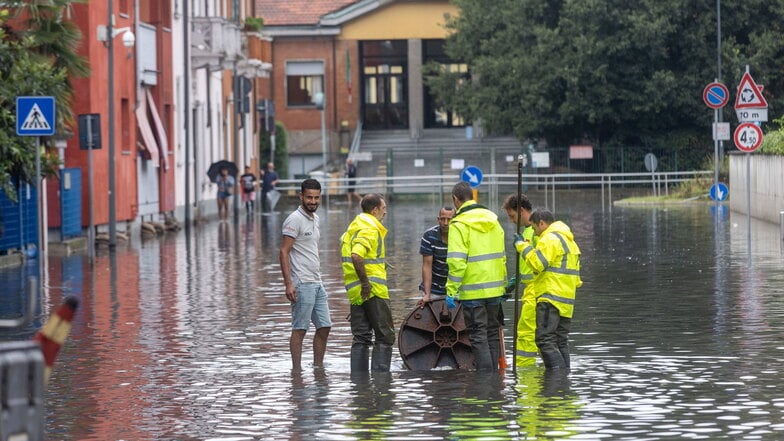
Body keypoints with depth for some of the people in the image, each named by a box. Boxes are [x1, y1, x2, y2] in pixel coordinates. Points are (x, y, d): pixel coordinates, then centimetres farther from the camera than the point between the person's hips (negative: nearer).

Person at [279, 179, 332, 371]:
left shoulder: (315, 218, 15)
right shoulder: (295, 220, -12)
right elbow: (283, 252, -16)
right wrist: (288, 284, -22)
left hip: (317, 283, 9)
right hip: (301, 283, -9)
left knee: (324, 326, 9)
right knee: (299, 329, -5)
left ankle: (318, 368, 16)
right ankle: (297, 370, -2)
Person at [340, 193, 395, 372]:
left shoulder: (353, 227, 17)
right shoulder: (370, 230, -13)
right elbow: (356, 256, -27)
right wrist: (366, 282, -22)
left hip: (356, 293, 9)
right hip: (373, 291, -9)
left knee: (361, 338, 10)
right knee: (385, 337, -3)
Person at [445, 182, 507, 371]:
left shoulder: (459, 224, -12)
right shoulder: (493, 219, 10)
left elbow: (457, 261, -20)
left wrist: (452, 290, -17)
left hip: (473, 291, -7)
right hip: (495, 288, 7)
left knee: (478, 335, -3)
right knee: (492, 332, 14)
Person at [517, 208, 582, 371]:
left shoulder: (550, 238, -9)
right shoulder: (568, 239, 24)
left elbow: (538, 263, -18)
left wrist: (523, 246, -9)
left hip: (550, 299, -10)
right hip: (566, 301, 10)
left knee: (545, 339, -13)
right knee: (561, 342, 11)